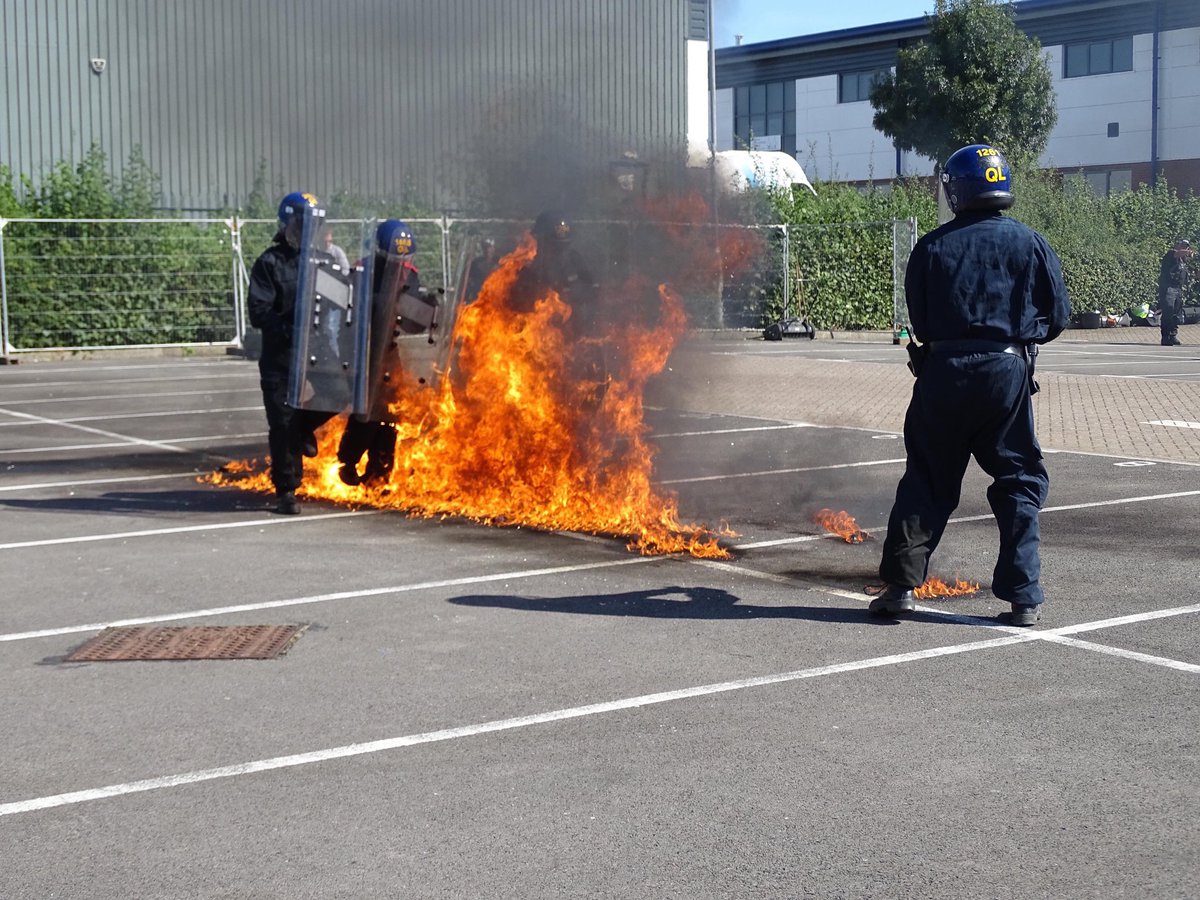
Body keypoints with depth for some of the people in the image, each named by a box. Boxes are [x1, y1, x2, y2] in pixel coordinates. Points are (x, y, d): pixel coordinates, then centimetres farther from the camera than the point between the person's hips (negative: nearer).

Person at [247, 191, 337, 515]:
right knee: (284, 426, -1)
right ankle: (286, 491, 10)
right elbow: (259, 312, -12)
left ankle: (303, 427, 22)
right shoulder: (270, 263, -4)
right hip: (280, 358, -4)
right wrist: (289, 328, -25)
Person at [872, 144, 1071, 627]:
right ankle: (1023, 596, 6)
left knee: (926, 479, 11)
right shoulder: (1030, 243, 1)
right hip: (1007, 372, 0)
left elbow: (919, 322, 3)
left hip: (943, 373, 0)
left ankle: (901, 583, 10)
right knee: (1018, 482, 9)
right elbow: (1057, 317, 3)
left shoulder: (932, 247, 0)